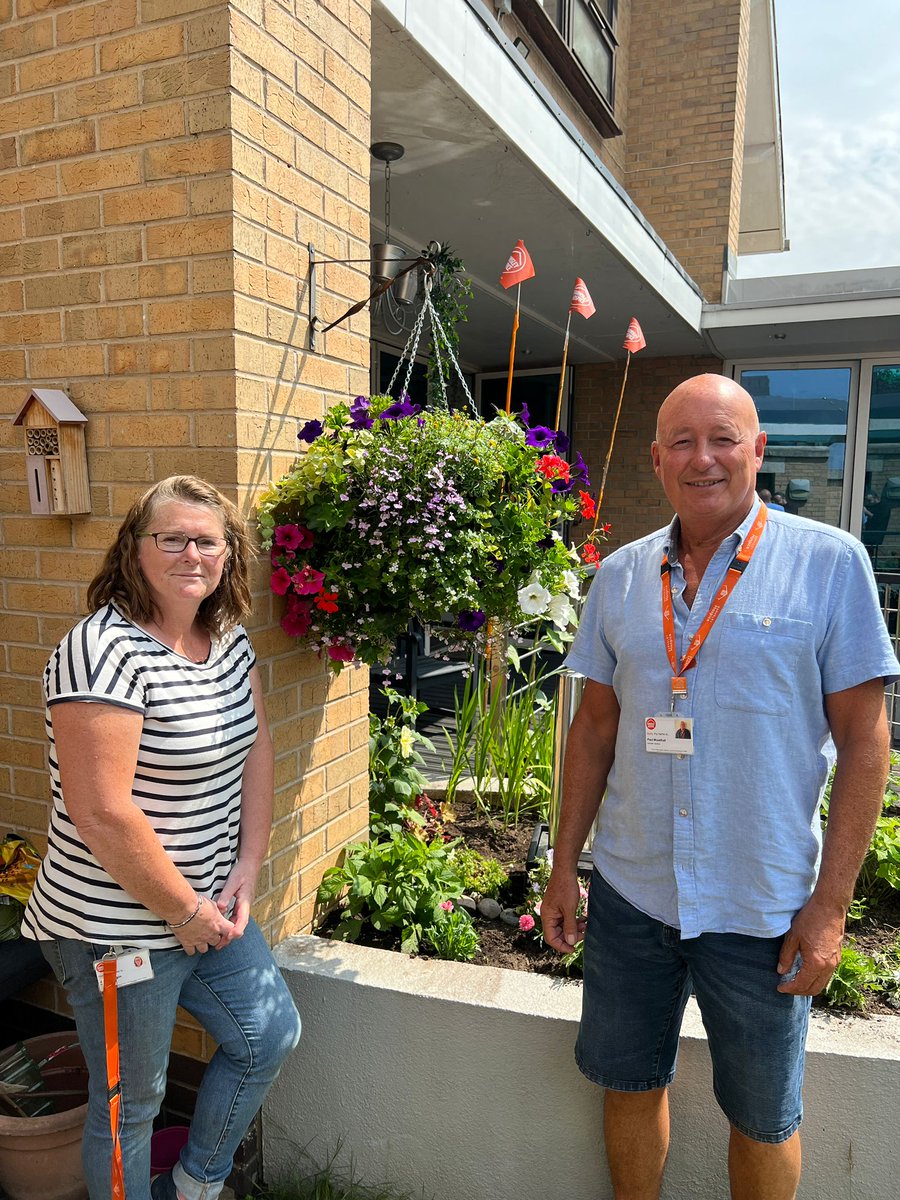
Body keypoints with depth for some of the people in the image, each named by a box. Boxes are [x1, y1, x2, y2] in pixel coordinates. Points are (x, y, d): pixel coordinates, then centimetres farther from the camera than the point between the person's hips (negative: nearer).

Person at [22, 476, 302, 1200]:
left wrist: (246, 873, -2)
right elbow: (102, 815, -27)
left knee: (271, 1035, 19)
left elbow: (255, 749, 7)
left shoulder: (228, 637, 1)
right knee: (130, 1105, 12)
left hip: (210, 907, 8)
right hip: (118, 930, -8)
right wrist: (185, 910, -15)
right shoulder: (105, 650, -24)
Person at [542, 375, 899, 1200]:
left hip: (763, 908, -2)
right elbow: (596, 726, 6)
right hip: (630, 892, 3)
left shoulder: (829, 562, -9)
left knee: (765, 1117, 18)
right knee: (629, 1081, 20)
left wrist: (831, 904, -10)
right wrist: (564, 867, 6)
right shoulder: (621, 574, 1)